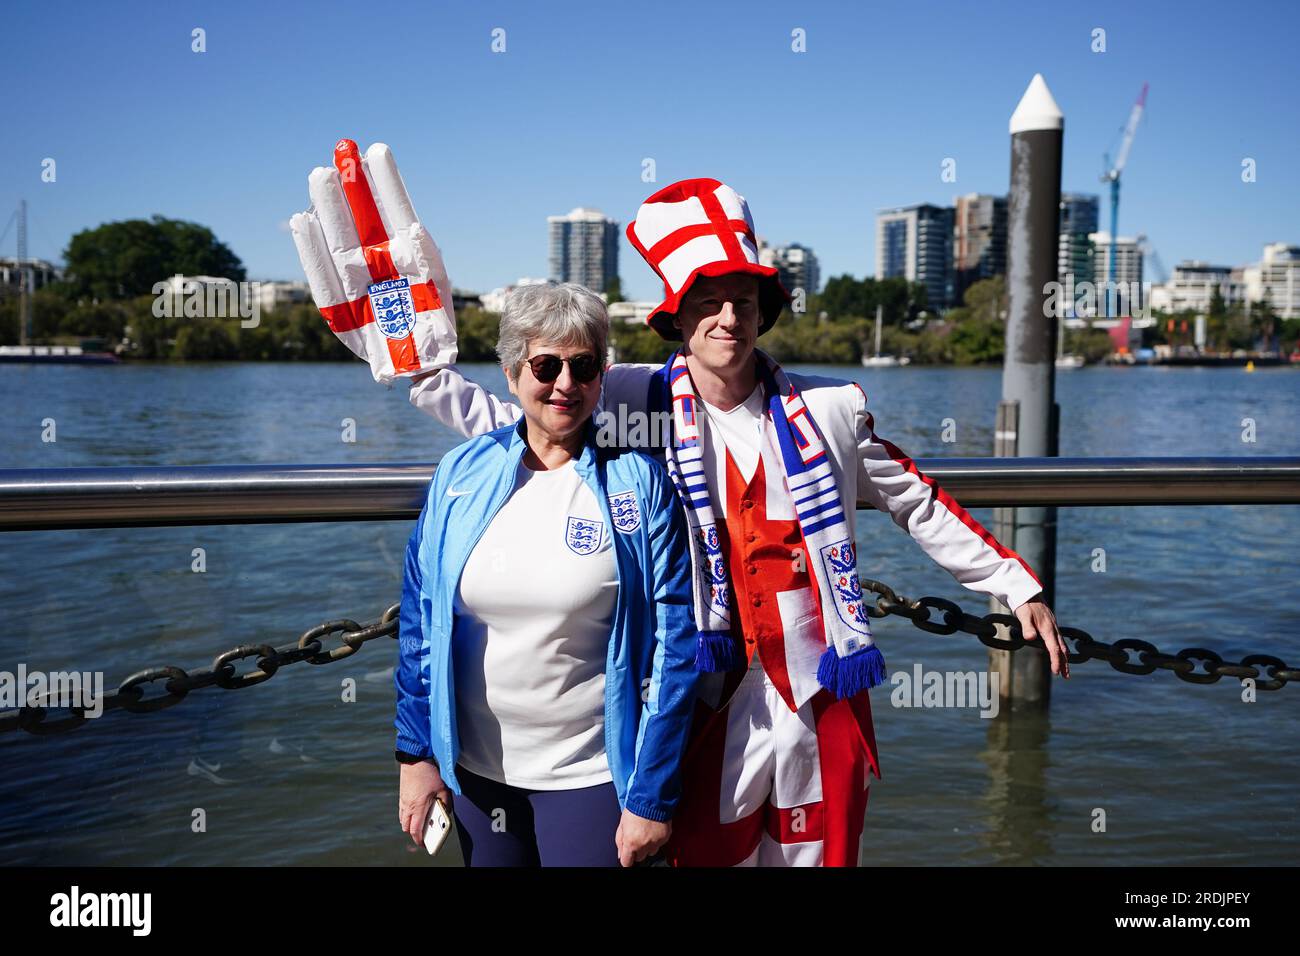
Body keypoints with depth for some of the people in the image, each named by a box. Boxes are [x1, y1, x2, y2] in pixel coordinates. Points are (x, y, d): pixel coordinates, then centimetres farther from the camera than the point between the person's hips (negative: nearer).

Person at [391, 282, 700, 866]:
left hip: (591, 775, -3)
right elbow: (419, 622, 5)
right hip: (474, 769, 3)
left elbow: (673, 647, -9)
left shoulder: (639, 483, -9)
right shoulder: (462, 473, -1)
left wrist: (652, 796, -9)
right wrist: (416, 751, 3)